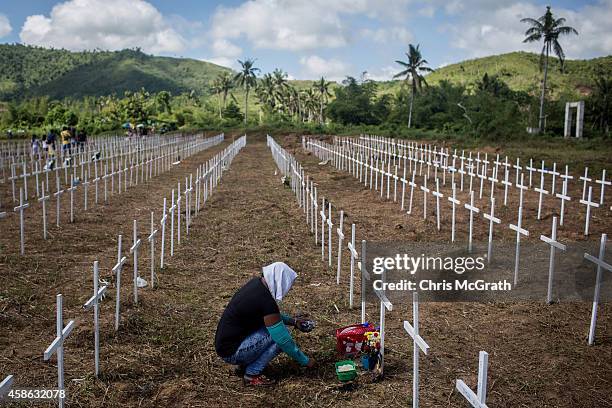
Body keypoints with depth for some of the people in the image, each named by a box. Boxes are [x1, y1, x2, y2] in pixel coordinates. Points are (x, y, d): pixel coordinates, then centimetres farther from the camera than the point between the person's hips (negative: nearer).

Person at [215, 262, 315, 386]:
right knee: (279, 334, -14)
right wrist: (305, 361, -9)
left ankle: (245, 363, 14)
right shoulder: (266, 301, -25)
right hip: (231, 352, -9)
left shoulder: (257, 282, 0)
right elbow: (284, 340, -21)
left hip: (224, 341, 9)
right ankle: (252, 374, -6)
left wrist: (293, 321, 15)